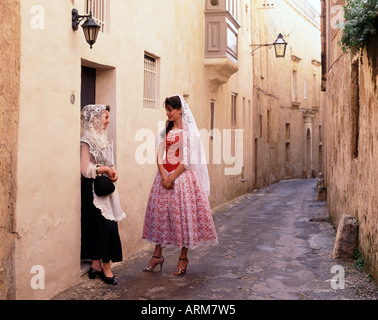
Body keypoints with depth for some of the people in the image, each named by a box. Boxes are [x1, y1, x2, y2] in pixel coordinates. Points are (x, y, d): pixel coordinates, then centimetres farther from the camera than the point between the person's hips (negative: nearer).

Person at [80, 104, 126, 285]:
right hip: (93, 189, -7)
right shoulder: (87, 141, -12)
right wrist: (106, 169, -10)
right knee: (106, 227, -8)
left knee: (98, 228, 8)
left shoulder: (104, 139, 13)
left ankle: (96, 265, 14)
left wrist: (112, 172, 1)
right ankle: (106, 268, -1)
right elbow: (86, 170, -18)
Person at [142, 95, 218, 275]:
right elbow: (160, 155, 7)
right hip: (164, 177, 6)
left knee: (183, 215, -2)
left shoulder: (189, 131, -5)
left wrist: (172, 177, -14)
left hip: (182, 177, -5)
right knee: (160, 213, 6)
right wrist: (163, 176, -8)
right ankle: (157, 255, 16)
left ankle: (183, 258, 9)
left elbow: (188, 160, -11)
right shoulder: (165, 131, 12)